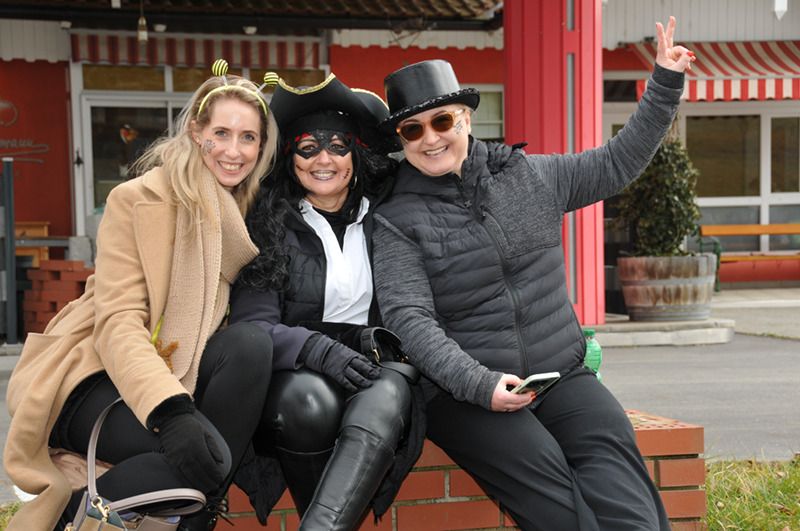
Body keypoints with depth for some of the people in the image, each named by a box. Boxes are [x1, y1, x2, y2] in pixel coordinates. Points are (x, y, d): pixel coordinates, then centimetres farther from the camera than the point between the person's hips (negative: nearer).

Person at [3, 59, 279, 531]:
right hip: (96, 379, -5)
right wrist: (169, 410, -37)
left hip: (183, 376, 6)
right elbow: (118, 322, -21)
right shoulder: (139, 200, -12)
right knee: (200, 453, -32)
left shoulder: (250, 210, 7)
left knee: (251, 344, -25)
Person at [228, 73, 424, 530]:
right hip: (294, 380, -1)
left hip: (372, 373, 1)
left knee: (388, 393, -34)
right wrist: (317, 350, -25)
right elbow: (251, 325, -6)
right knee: (310, 399, -36)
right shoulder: (268, 229, 5)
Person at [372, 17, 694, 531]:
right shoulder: (396, 220, -1)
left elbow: (616, 164, 22)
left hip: (561, 373, 3)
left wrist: (665, 85, 17)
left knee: (611, 444, -27)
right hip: (463, 391, -3)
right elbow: (410, 319, -11)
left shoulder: (530, 175, 12)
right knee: (545, 475, -29)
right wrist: (480, 384, -23)